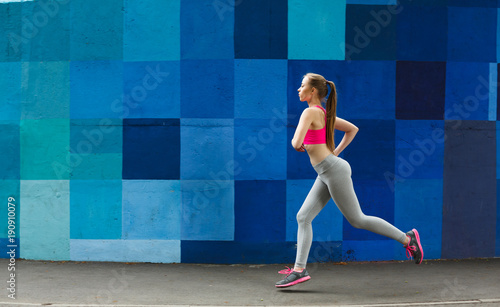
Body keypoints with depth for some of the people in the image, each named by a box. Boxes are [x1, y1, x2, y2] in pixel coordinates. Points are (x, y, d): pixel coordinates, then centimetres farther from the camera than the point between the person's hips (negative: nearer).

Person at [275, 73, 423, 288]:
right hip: (326, 174, 10)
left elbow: (297, 143, -23)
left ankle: (407, 239, 11)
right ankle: (299, 270, 4)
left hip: (333, 171, -10)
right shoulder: (325, 114, 15)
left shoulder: (310, 112, -13)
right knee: (303, 218, 5)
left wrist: (296, 143, 1)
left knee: (357, 219, -1)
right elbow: (353, 129, 24)